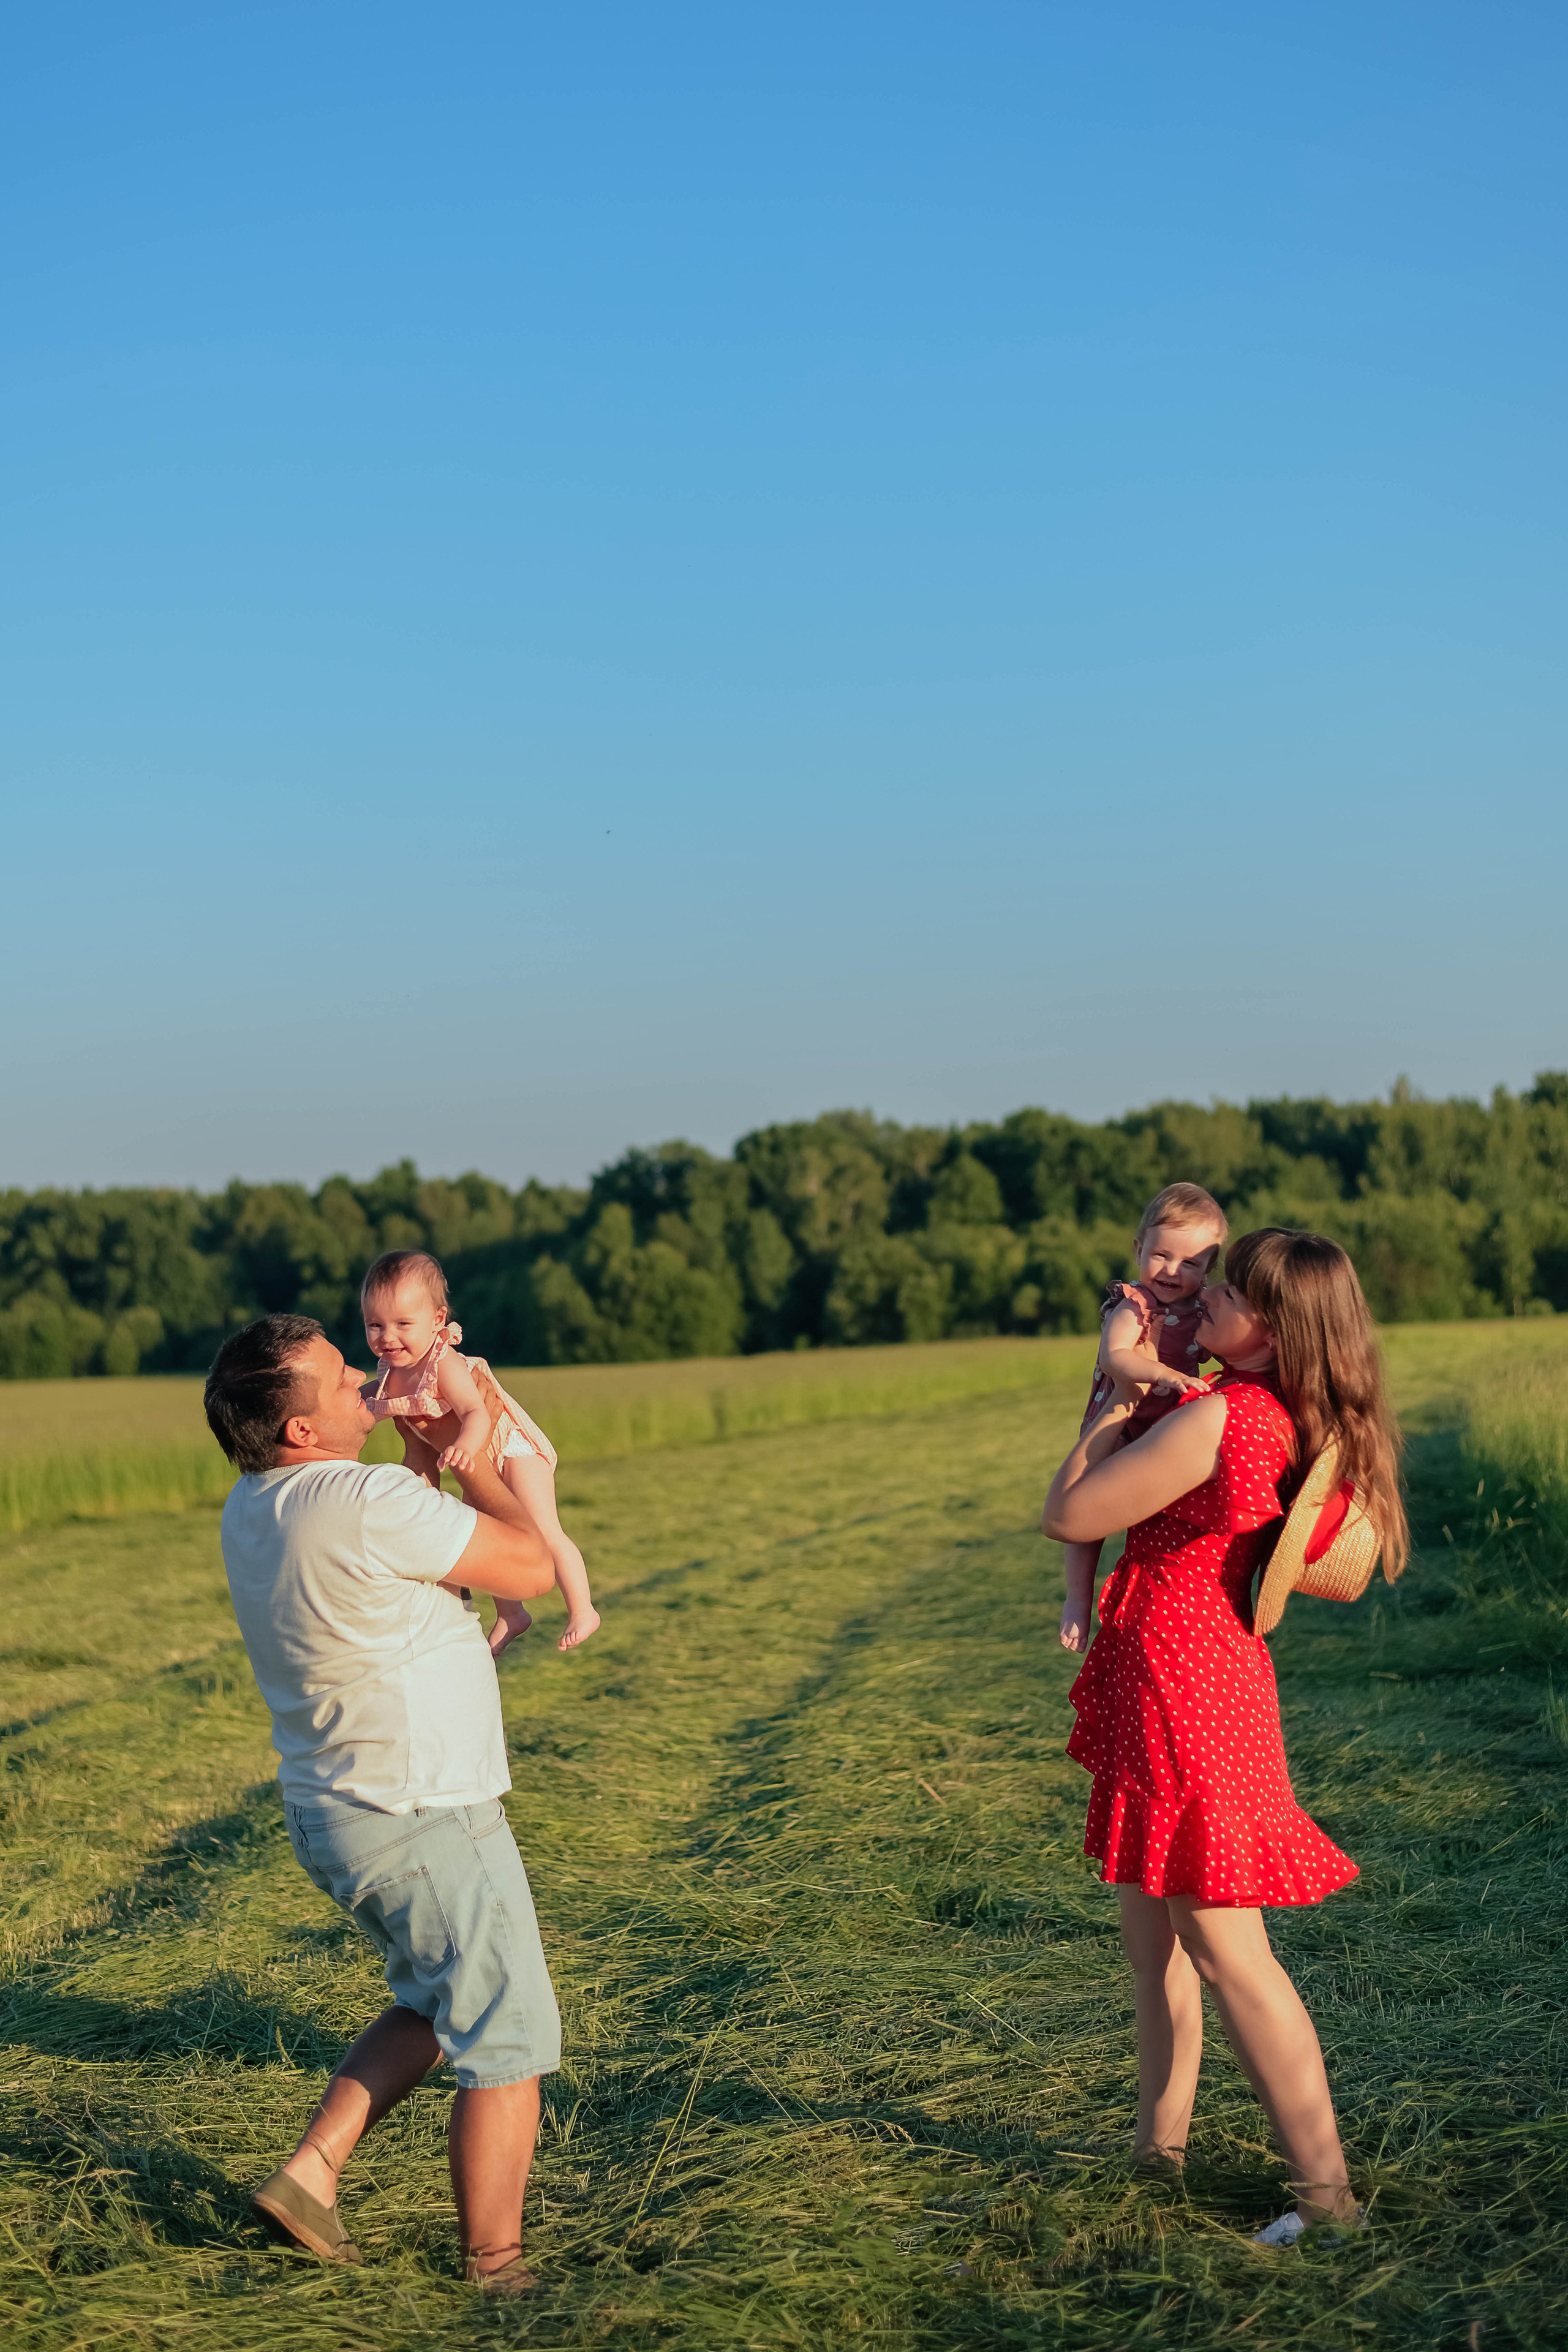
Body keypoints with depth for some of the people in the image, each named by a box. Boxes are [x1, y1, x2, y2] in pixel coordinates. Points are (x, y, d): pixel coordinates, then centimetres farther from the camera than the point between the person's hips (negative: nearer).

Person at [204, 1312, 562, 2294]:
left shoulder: (251, 1509, 4)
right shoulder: (372, 1503, -25)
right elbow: (533, 1567, -14)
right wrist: (473, 1457, -3)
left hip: (335, 1813, 9)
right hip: (423, 1818, -9)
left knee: (437, 2006, 26)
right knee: (510, 2039, 4)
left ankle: (312, 2172, 19)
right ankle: (495, 2271, 11)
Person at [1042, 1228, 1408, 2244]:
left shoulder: (1218, 1419, -25)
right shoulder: (1291, 1420, 1)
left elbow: (1067, 1515, -16)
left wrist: (1118, 1399, -5)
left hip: (1180, 1682, -10)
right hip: (1209, 1663, 10)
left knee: (1222, 1944, -3)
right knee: (1154, 1922, 21)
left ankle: (1328, 2190, 2)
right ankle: (1161, 2143, 34)